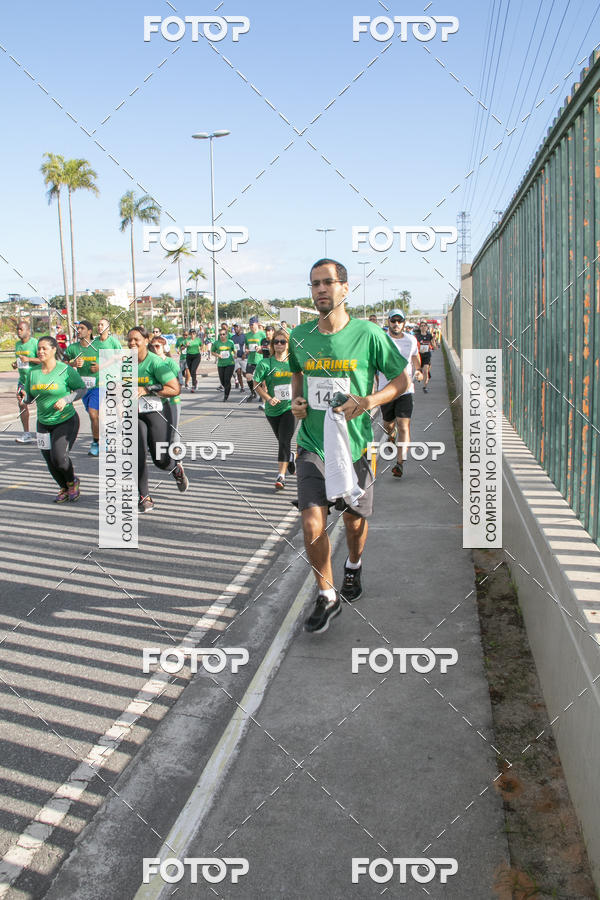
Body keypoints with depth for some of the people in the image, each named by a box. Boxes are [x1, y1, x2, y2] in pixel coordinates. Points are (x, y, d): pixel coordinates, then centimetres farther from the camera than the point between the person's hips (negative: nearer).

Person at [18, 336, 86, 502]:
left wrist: (65, 400, -18)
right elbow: (29, 398, 11)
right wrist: (23, 396, -12)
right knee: (50, 462, 6)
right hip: (43, 424, 5)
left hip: (66, 421, -5)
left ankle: (72, 482, 15)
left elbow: (82, 389, -4)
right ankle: (64, 489, 31)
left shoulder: (66, 370, -11)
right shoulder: (32, 373, 3)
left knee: (59, 457, -16)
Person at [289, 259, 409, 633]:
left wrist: (368, 401, -16)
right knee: (313, 525, -10)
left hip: (355, 445, -1)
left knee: (354, 520, 14)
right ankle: (327, 597, 11)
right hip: (312, 447, 2)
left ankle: (354, 566, 49)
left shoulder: (368, 334, -8)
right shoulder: (300, 336, 2)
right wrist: (296, 399, 2)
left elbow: (402, 380, 0)